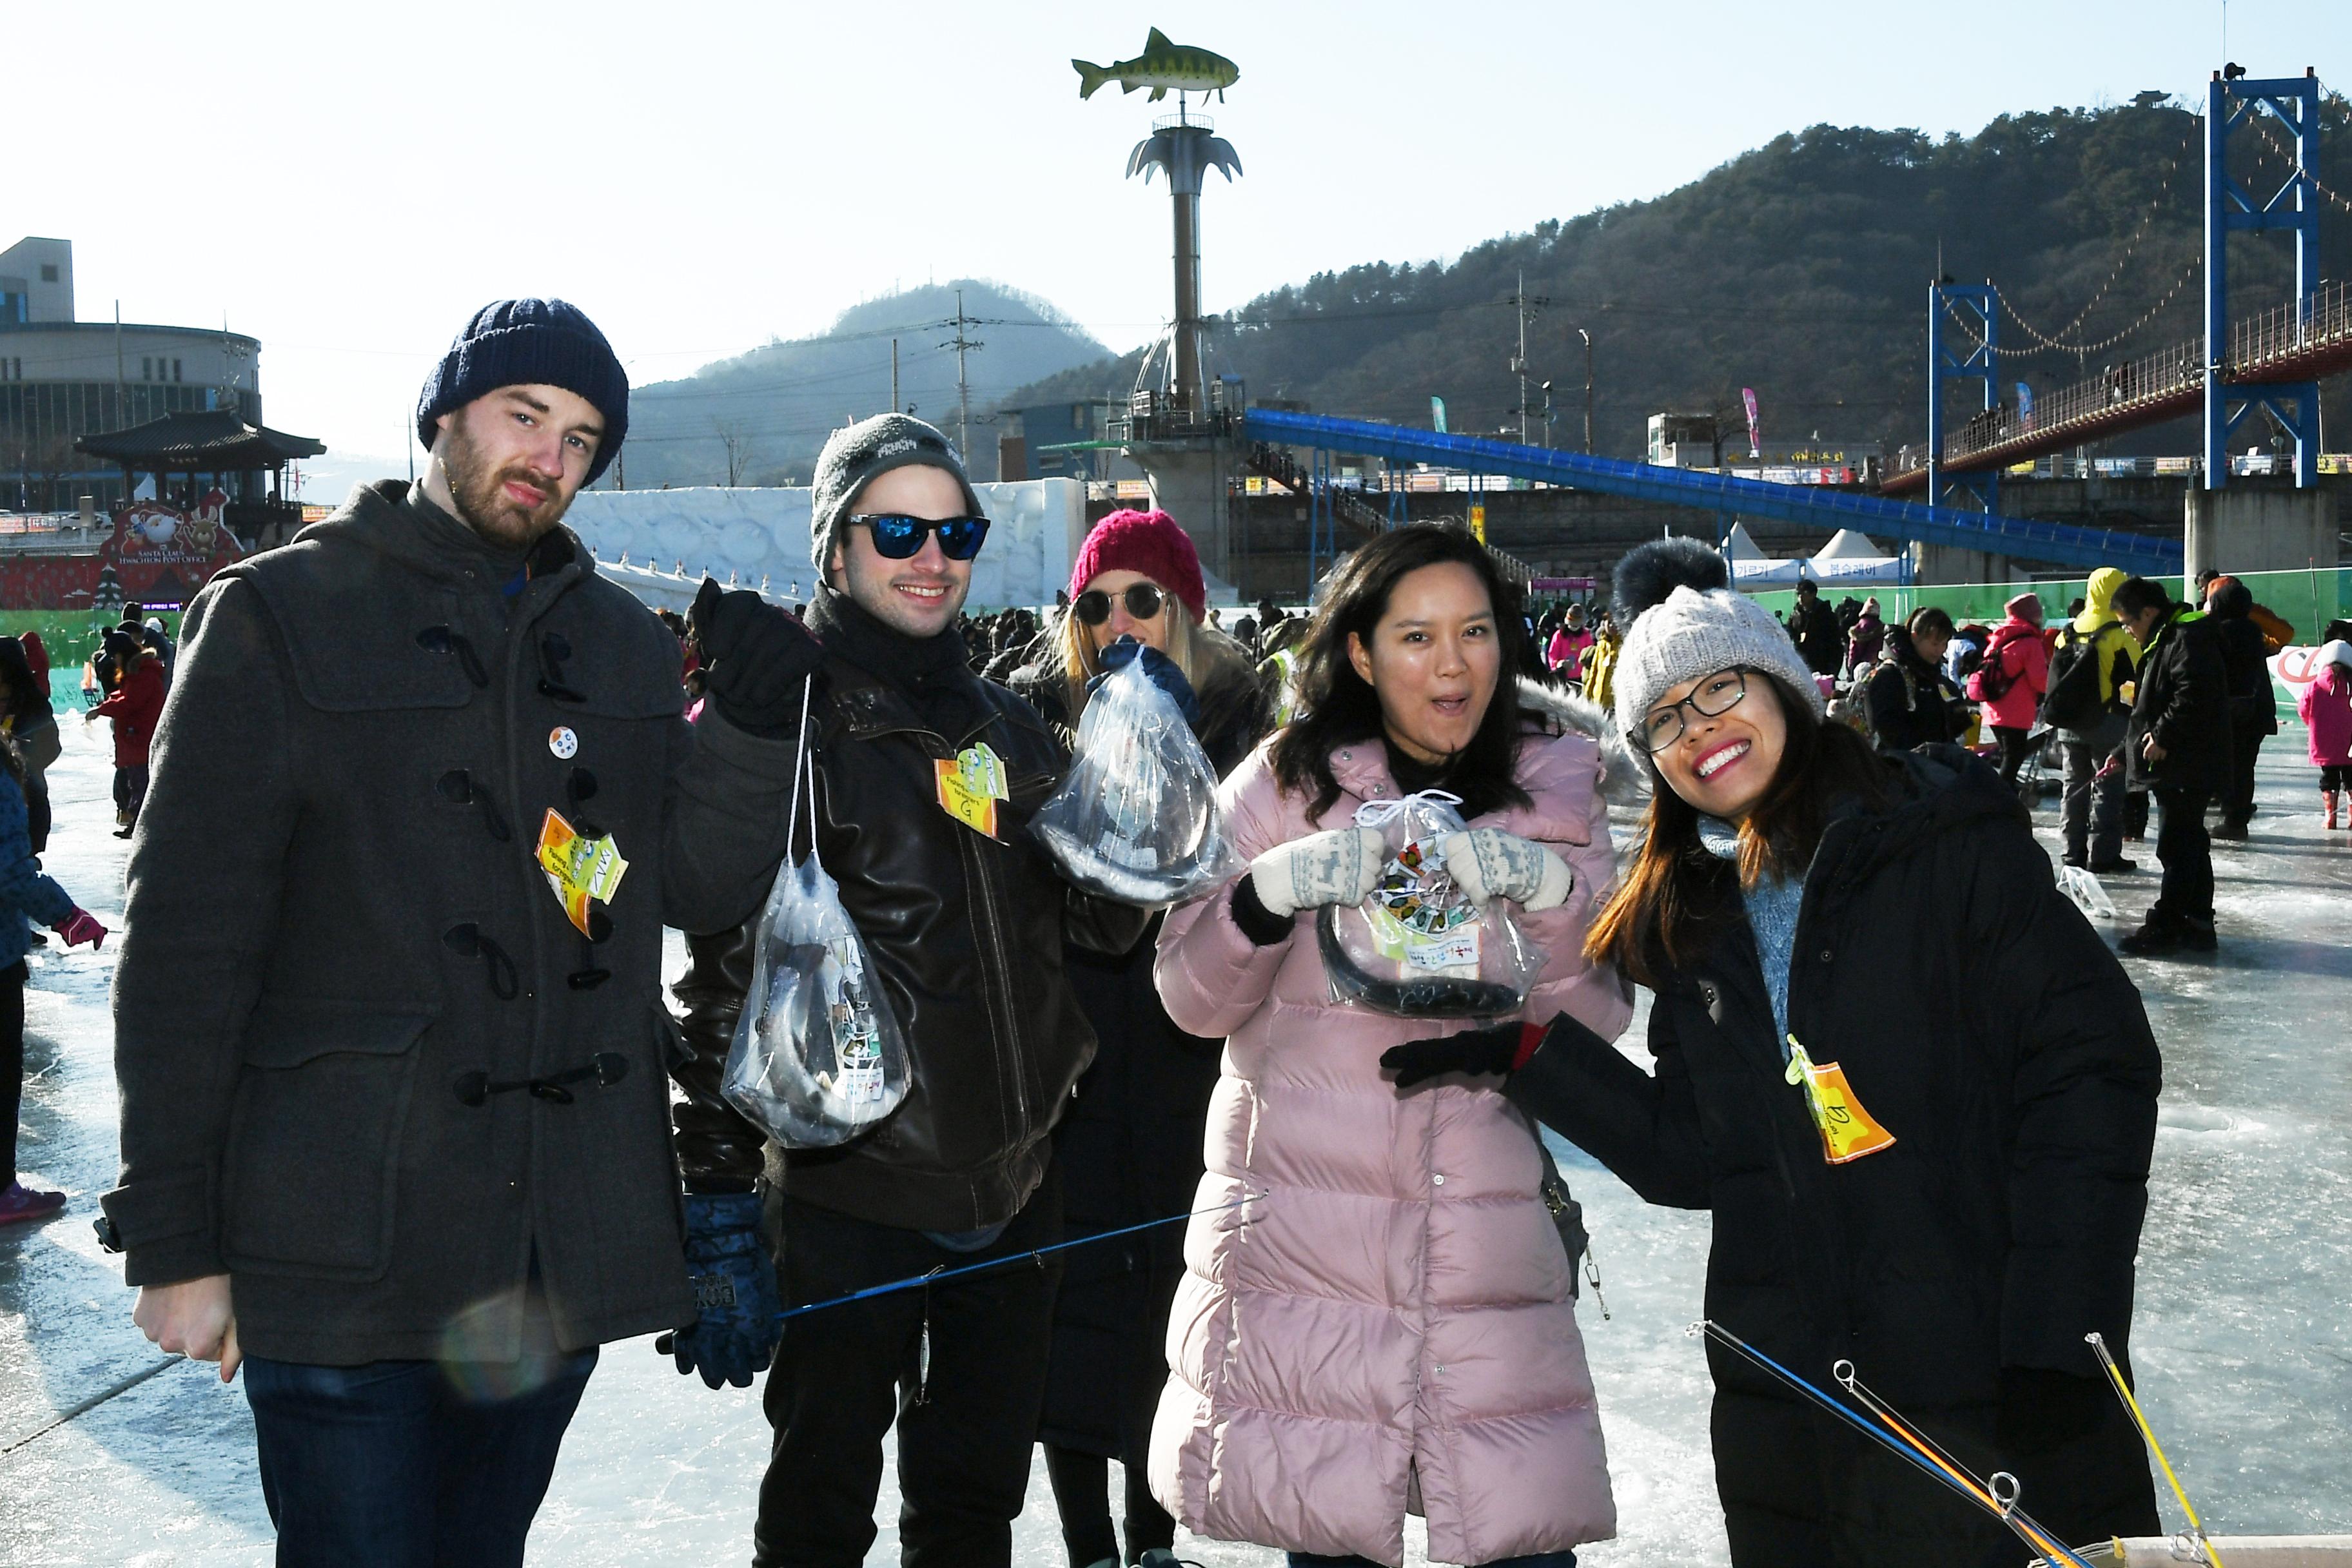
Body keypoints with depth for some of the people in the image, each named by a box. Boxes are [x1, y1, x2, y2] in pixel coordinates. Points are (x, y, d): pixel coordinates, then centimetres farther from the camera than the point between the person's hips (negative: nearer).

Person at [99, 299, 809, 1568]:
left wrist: (752, 731, -11)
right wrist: (171, 1237, -8)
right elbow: (185, 944, -5)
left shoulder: (625, 641, 12)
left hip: (565, 1250, 5)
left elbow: (700, 891, 8)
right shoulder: (281, 618, -2)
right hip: (344, 1255, -4)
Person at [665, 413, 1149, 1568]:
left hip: (1010, 1182, 6)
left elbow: (1100, 926, 12)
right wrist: (720, 1203, -15)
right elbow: (725, 969, -11)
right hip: (848, 1190, -5)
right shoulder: (781, 718, -7)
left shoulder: (1007, 727, 11)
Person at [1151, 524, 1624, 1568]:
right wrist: (1268, 892, -17)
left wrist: (1550, 894, -15)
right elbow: (1193, 999, 2)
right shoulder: (1287, 783, 4)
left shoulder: (1555, 794, 10)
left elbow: (1597, 1021, 4)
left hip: (1490, 1252, 1)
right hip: (1306, 1238, -1)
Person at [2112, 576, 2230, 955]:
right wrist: (2125, 752, 25)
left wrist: (2163, 736, -22)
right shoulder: (2164, 641, 20)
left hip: (2187, 768, -11)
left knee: (2177, 846, -7)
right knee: (2190, 845, 13)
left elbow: (2194, 695, -27)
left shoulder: (2189, 638, -14)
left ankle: (2164, 926, -4)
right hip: (2174, 769, 11)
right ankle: (2197, 923, 18)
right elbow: (2152, 707, 27)